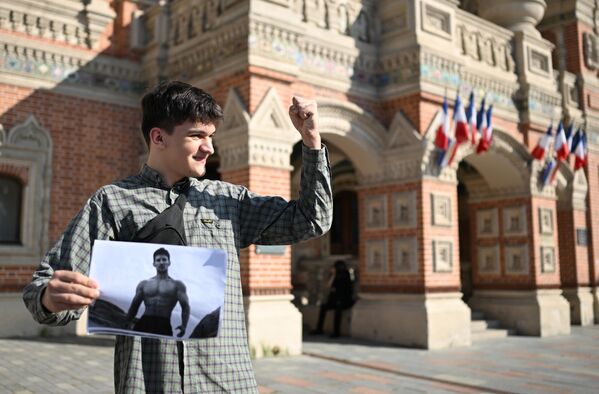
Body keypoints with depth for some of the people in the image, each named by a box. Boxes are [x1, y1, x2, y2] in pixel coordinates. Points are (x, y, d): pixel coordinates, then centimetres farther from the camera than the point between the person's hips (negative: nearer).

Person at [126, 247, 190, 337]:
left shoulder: (177, 285, 8)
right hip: (144, 323, 2)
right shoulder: (144, 284, 17)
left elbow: (185, 306, -1)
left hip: (163, 325, -2)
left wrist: (183, 326, -15)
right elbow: (134, 306, 18)